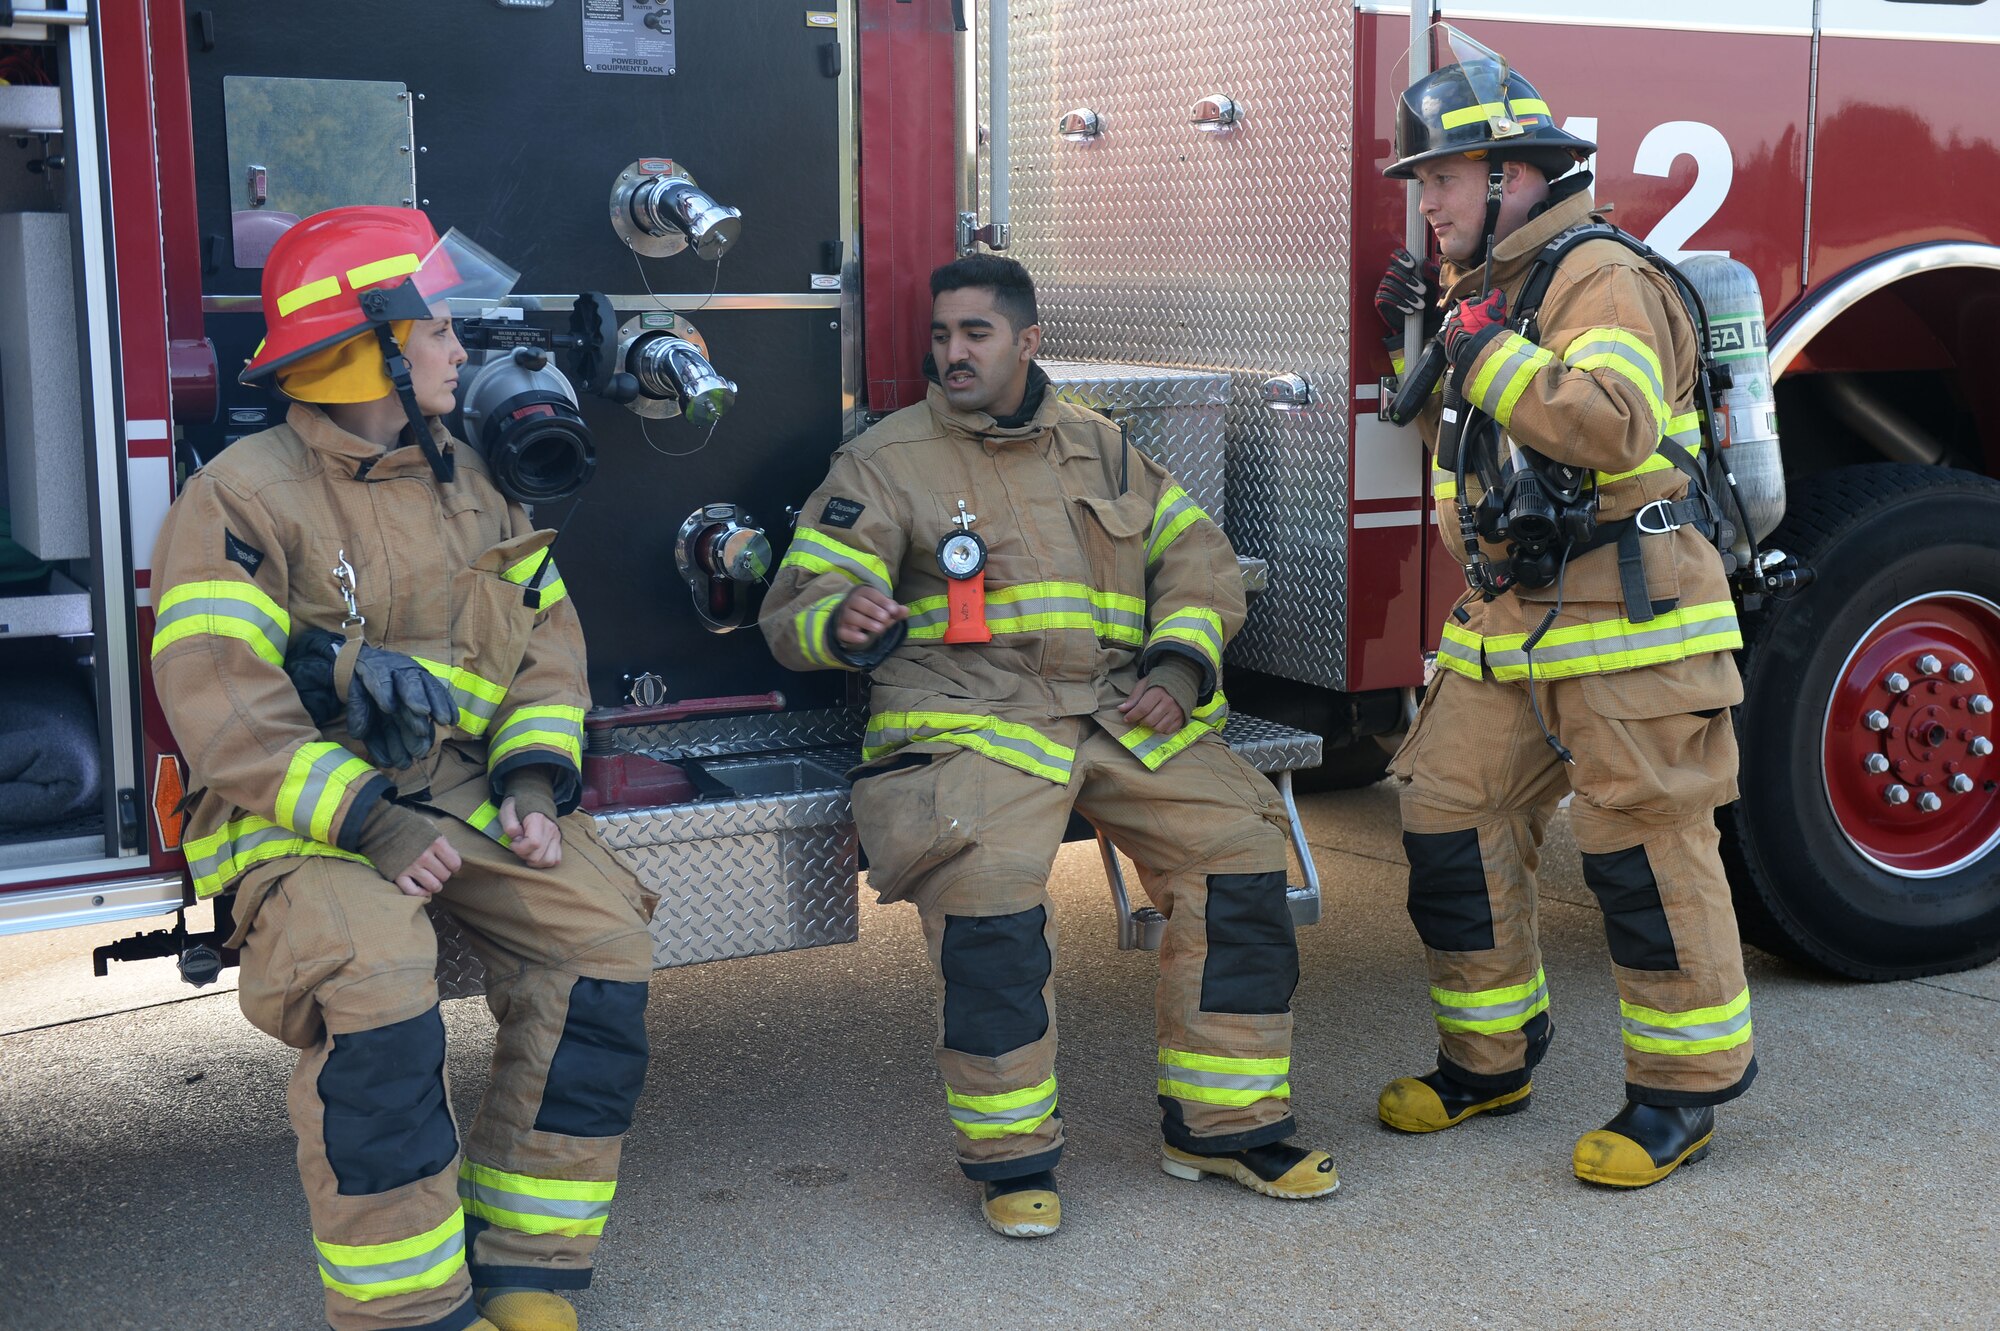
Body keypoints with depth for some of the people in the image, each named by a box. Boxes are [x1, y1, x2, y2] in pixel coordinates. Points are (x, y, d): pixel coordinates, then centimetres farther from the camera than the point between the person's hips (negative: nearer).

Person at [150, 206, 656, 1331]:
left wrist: (534, 779, -3)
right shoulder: (242, 499, -7)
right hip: (303, 811, -6)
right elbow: (223, 706, -15)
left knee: (603, 947, -15)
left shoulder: (470, 481, 14)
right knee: (374, 974, -33)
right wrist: (367, 821, -24)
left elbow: (548, 638, 15)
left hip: (468, 789, 6)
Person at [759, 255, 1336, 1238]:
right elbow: (797, 605, 1)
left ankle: (1225, 1122, 4)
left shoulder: (1100, 448, 19)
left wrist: (1180, 664, -2)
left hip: (1120, 713, 4)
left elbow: (1197, 559, 16)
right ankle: (1012, 1154, -12)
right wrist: (842, 620, -24)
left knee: (1239, 845, -12)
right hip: (970, 715, -4)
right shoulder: (883, 461, 7)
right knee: (986, 879, -31)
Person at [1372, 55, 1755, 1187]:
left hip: (1627, 623, -9)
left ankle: (1687, 1089, 13)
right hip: (1508, 625, 9)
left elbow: (1614, 425, -29)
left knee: (1645, 849, -2)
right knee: (1452, 821, 9)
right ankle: (1492, 1058, 24)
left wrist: (1483, 348, -22)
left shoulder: (1601, 279, -12)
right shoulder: (1485, 285, 17)